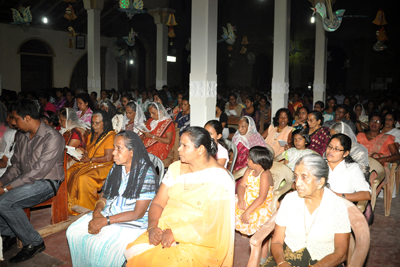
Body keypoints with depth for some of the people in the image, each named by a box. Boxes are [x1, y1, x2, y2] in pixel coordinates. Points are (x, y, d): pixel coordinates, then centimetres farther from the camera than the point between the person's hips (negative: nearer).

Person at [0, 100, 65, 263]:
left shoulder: (52, 138, -18)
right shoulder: (21, 136, 9)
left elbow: (39, 171, -22)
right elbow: (16, 165, 13)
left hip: (46, 182, -8)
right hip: (25, 180, 8)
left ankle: (34, 243, -10)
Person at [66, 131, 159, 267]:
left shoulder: (146, 173, -15)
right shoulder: (116, 168, 8)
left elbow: (138, 213, -17)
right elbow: (104, 197, 12)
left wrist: (105, 221, -19)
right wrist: (97, 212, -11)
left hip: (132, 224, -7)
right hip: (106, 215, 7)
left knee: (99, 246, -26)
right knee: (73, 231, -7)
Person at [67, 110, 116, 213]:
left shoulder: (110, 136, -9)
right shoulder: (91, 135, 17)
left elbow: (108, 158, -15)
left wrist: (90, 159, -9)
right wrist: (83, 152, -1)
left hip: (104, 166, -8)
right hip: (90, 165, 8)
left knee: (83, 178, -29)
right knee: (69, 173, -13)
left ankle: (90, 208, -14)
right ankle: (72, 205, -6)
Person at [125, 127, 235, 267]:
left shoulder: (218, 178, -12)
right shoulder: (175, 168, 8)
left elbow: (212, 223, -16)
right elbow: (158, 203, 6)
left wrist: (176, 233, -18)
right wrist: (152, 226, -13)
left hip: (199, 241, -5)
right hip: (166, 229, 5)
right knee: (134, 252, -18)